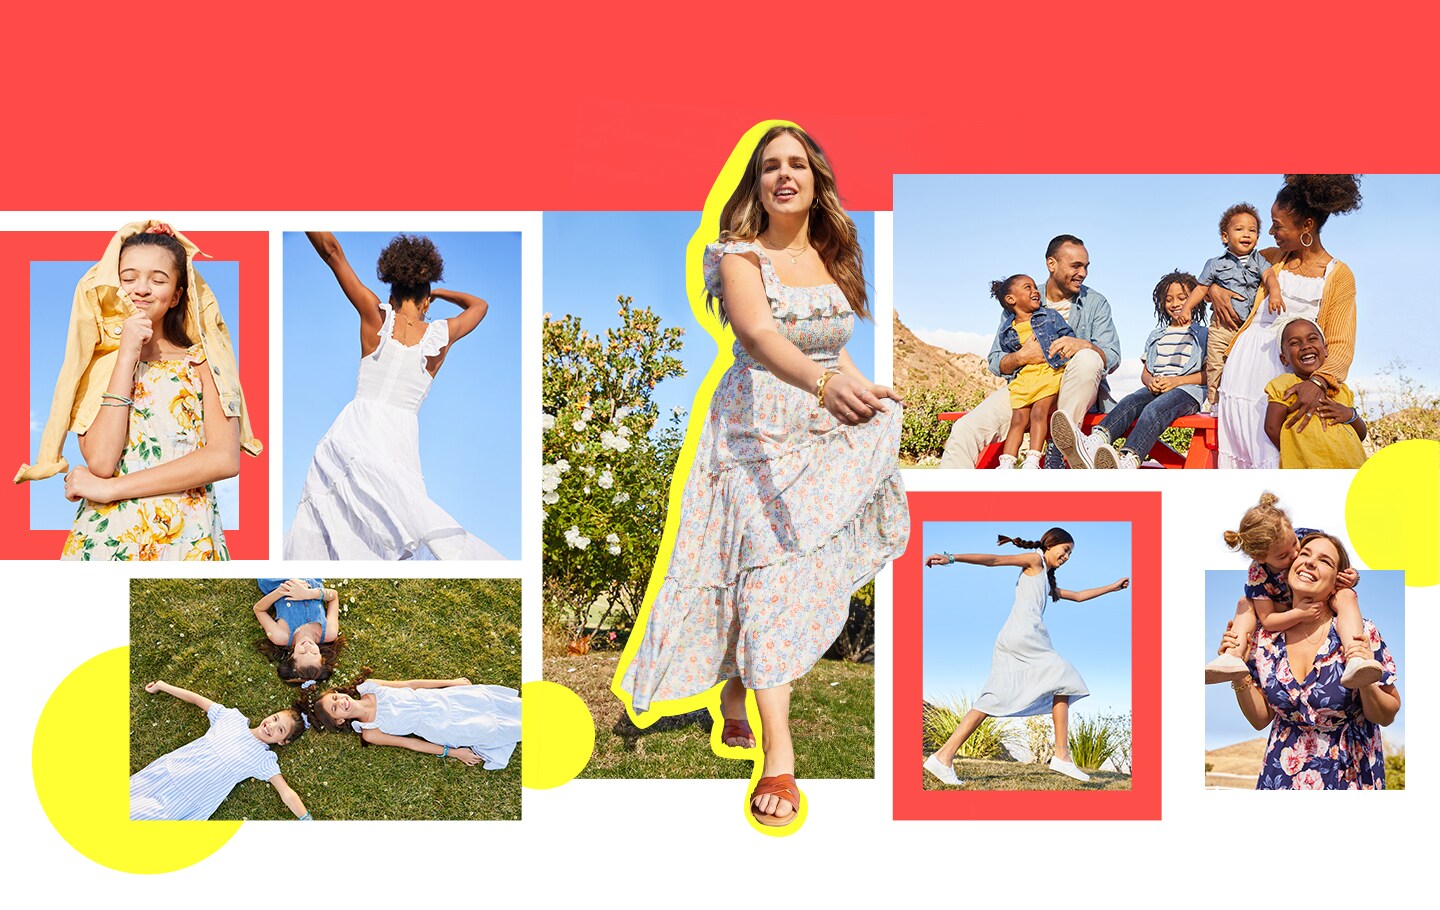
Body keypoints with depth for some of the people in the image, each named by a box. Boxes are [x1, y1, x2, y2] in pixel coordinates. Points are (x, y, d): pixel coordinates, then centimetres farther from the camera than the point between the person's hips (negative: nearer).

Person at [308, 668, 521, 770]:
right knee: (490, 731, -6)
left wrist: (452, 682, 8)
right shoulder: (369, 733, -12)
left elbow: (411, 684, 4)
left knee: (486, 701, 3)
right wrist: (452, 752, -11)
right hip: (440, 729, -4)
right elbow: (410, 743, -10)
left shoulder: (368, 687, -3)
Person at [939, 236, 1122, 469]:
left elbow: (1112, 358, -4)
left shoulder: (1095, 303, 6)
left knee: (1088, 358, -35)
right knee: (965, 430, -22)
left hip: (1075, 395, -1)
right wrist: (1021, 357, -18)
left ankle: (1059, 450, -30)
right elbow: (995, 362, 6)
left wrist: (1083, 345, -26)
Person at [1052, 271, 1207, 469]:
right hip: (1156, 389, 5)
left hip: (1189, 390, -5)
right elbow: (1145, 372, 26)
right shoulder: (1156, 336, 30)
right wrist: (1150, 381, 0)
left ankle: (1127, 462, -67)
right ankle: (1092, 446, -62)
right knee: (1131, 402, -30)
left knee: (1154, 409, -37)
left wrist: (1176, 381, -12)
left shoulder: (1203, 335, 14)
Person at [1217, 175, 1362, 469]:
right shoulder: (1272, 258, 15)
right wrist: (1214, 287, 6)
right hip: (1244, 364, 4)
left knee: (1276, 459, -9)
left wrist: (1319, 382, -28)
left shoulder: (1339, 276, 0)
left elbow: (1341, 345, -8)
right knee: (1238, 451, 0)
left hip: (1286, 374, -4)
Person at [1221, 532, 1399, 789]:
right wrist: (1238, 673, -12)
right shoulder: (1267, 637, -7)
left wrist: (1365, 680, -27)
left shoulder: (1360, 633, -16)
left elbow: (1387, 717, -9)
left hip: (1349, 776, -2)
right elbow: (1261, 719, 1)